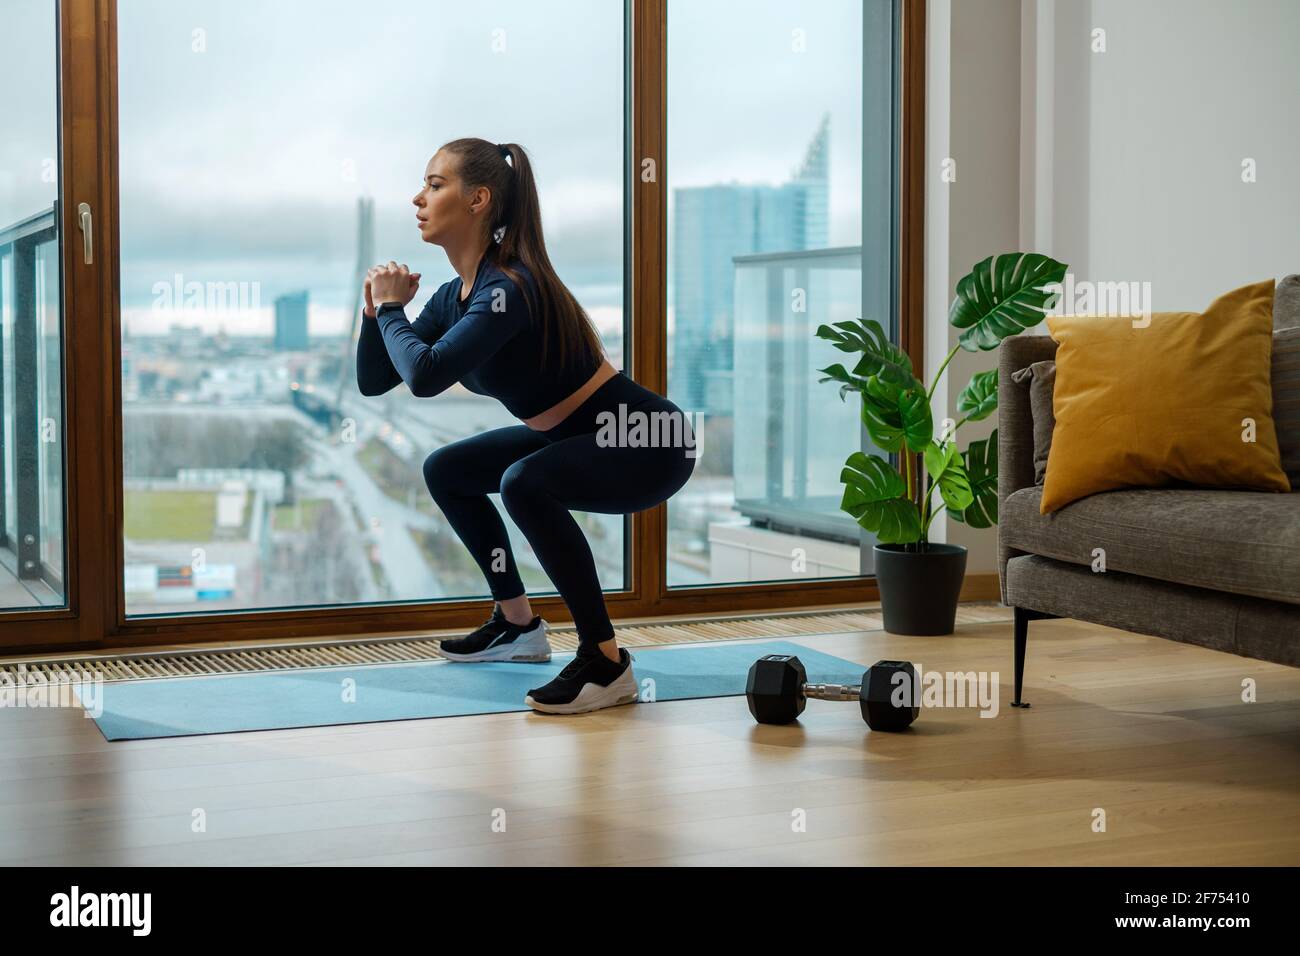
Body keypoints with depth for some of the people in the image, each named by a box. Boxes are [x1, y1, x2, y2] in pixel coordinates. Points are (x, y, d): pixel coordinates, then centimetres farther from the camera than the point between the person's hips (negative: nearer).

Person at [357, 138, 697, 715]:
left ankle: (606, 664, -22)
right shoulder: (455, 296, 2)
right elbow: (372, 382, 8)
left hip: (648, 442, -10)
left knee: (525, 483, -35)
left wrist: (390, 308, -20)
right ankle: (517, 626, 25)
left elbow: (425, 375, -38)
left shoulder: (509, 289, -25)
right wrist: (378, 309, -9)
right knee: (446, 471, 15)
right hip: (578, 436, 10)